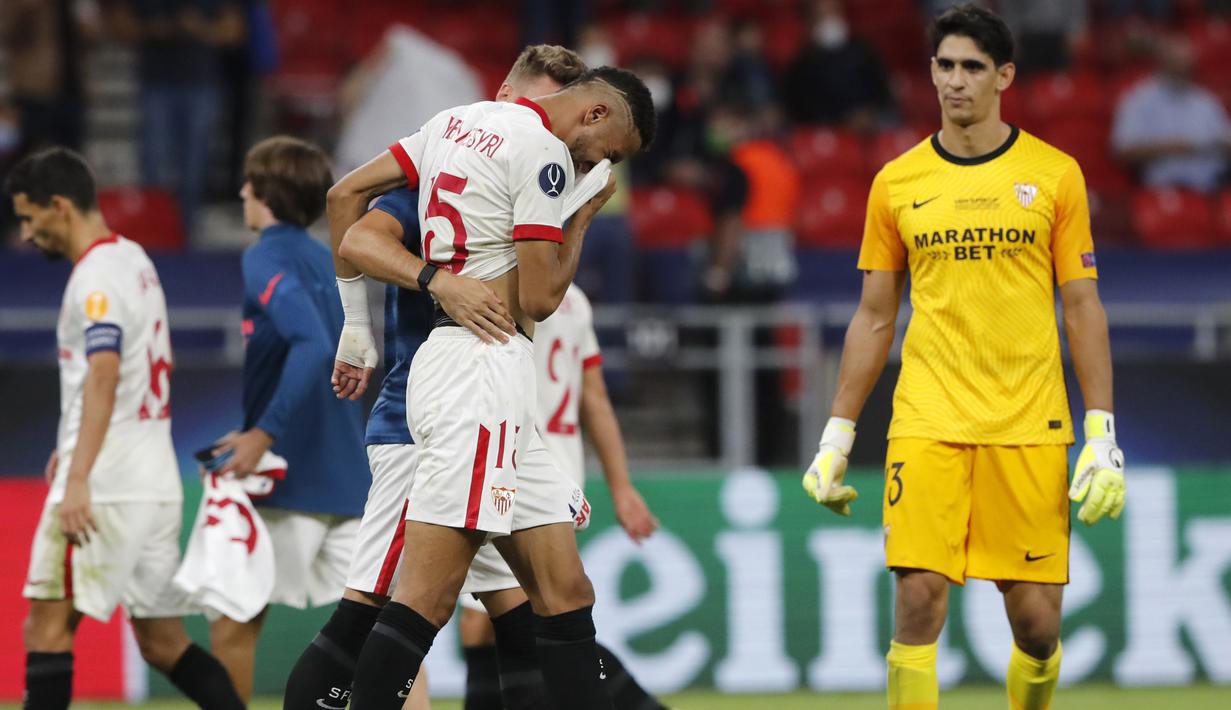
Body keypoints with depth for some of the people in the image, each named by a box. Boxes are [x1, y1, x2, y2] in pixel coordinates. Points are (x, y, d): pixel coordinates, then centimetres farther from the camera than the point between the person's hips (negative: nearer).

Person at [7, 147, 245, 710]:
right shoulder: (134, 260, 17)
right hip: (156, 485, 9)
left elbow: (104, 374, -26)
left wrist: (79, 478, -34)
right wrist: (75, 448, 30)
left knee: (47, 627, -9)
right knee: (163, 642, 10)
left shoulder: (97, 277, -12)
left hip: (105, 488, -9)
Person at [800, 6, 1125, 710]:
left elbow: (1084, 309, 5)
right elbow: (874, 319, 13)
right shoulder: (896, 183, 7)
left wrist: (1103, 435, -3)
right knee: (918, 601, -12)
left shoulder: (1055, 175, 4)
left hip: (1030, 429, 0)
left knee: (1037, 621, -2)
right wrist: (836, 439, 9)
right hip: (925, 426, 1)